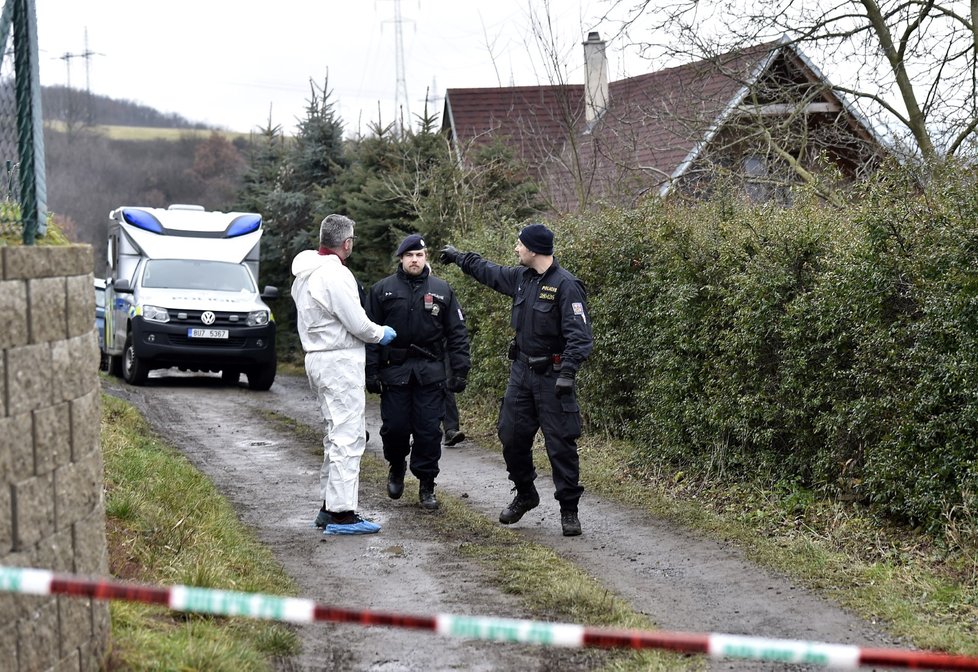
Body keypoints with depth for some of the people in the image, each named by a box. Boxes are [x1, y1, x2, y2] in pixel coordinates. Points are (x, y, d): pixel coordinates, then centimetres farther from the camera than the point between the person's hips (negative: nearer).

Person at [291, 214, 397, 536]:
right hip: (340, 362, -10)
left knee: (337, 434, 18)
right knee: (348, 436, -8)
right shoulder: (334, 274, -18)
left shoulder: (306, 274, 13)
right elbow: (357, 323, -17)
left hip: (318, 358, 10)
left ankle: (329, 506, 22)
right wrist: (382, 334, 2)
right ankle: (341, 513, -10)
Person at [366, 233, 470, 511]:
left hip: (430, 372, 0)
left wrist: (460, 371, 0)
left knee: (429, 431, -1)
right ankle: (397, 467, 31)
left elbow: (457, 334, 7)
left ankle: (427, 487, 10)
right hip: (394, 371, 0)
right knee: (394, 427, 1)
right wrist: (371, 372, -3)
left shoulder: (442, 290, 6)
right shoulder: (382, 290, 4)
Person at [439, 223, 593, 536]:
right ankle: (525, 495, 29)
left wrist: (567, 373, -29)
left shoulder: (565, 285, -17)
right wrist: (459, 257, 37)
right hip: (521, 371, 7)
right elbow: (490, 272, 28)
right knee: (512, 436, 10)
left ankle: (569, 510, 5)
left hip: (551, 376, -7)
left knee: (561, 443, -4)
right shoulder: (521, 277, 6)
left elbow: (579, 336, -22)